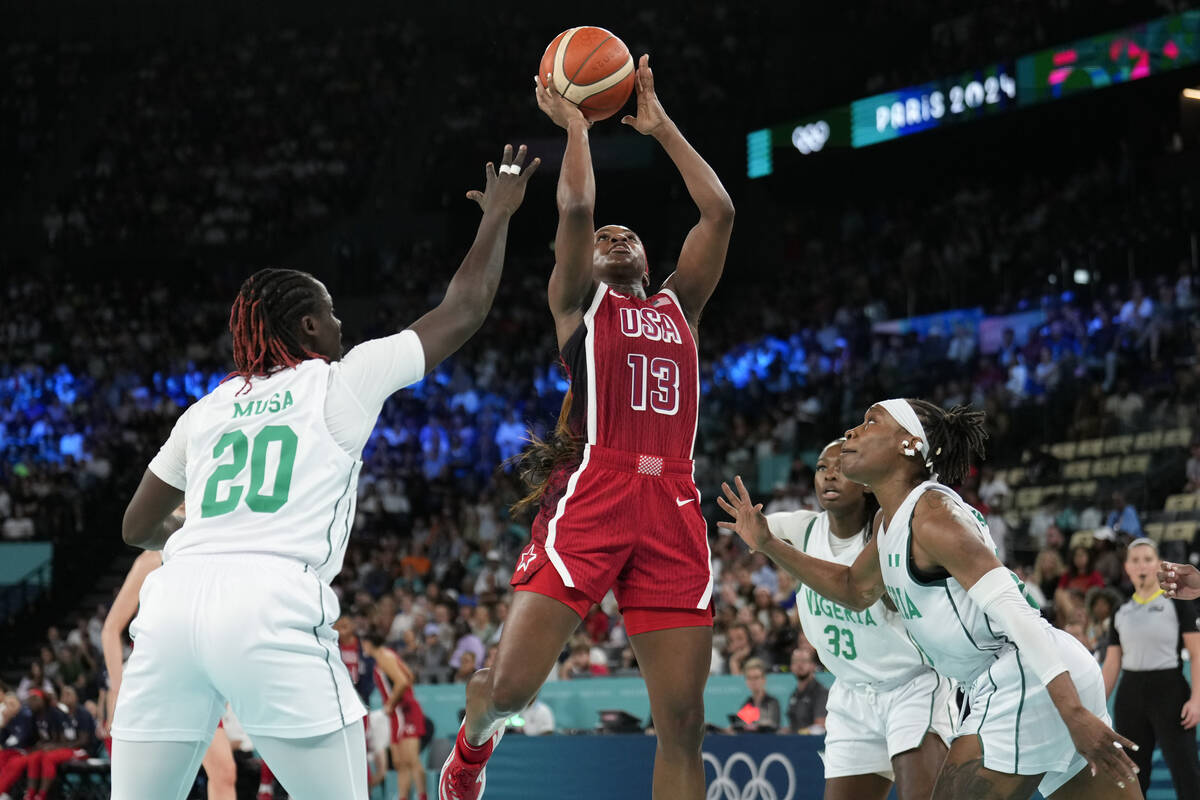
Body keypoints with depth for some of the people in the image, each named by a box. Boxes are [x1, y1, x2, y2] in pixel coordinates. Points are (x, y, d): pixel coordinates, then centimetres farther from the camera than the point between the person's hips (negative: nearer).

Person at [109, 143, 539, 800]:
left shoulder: (206, 410, 23)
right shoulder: (343, 382, 13)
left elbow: (137, 529, 32)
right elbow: (464, 310, 22)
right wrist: (497, 215, 35)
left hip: (173, 599, 4)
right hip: (271, 605, -4)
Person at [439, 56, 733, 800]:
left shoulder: (679, 305, 25)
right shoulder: (578, 300, 15)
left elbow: (720, 212, 18)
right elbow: (576, 206, 0)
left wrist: (661, 126, 23)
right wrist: (573, 122, 13)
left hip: (672, 506, 3)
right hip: (591, 493, -3)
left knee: (683, 722, -5)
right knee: (512, 683, -9)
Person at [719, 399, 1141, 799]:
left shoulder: (931, 512, -13)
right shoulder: (890, 521, 17)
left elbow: (1010, 609, -23)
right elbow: (855, 589, 36)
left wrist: (1074, 713, -31)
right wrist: (768, 544, 27)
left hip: (1026, 681, -10)